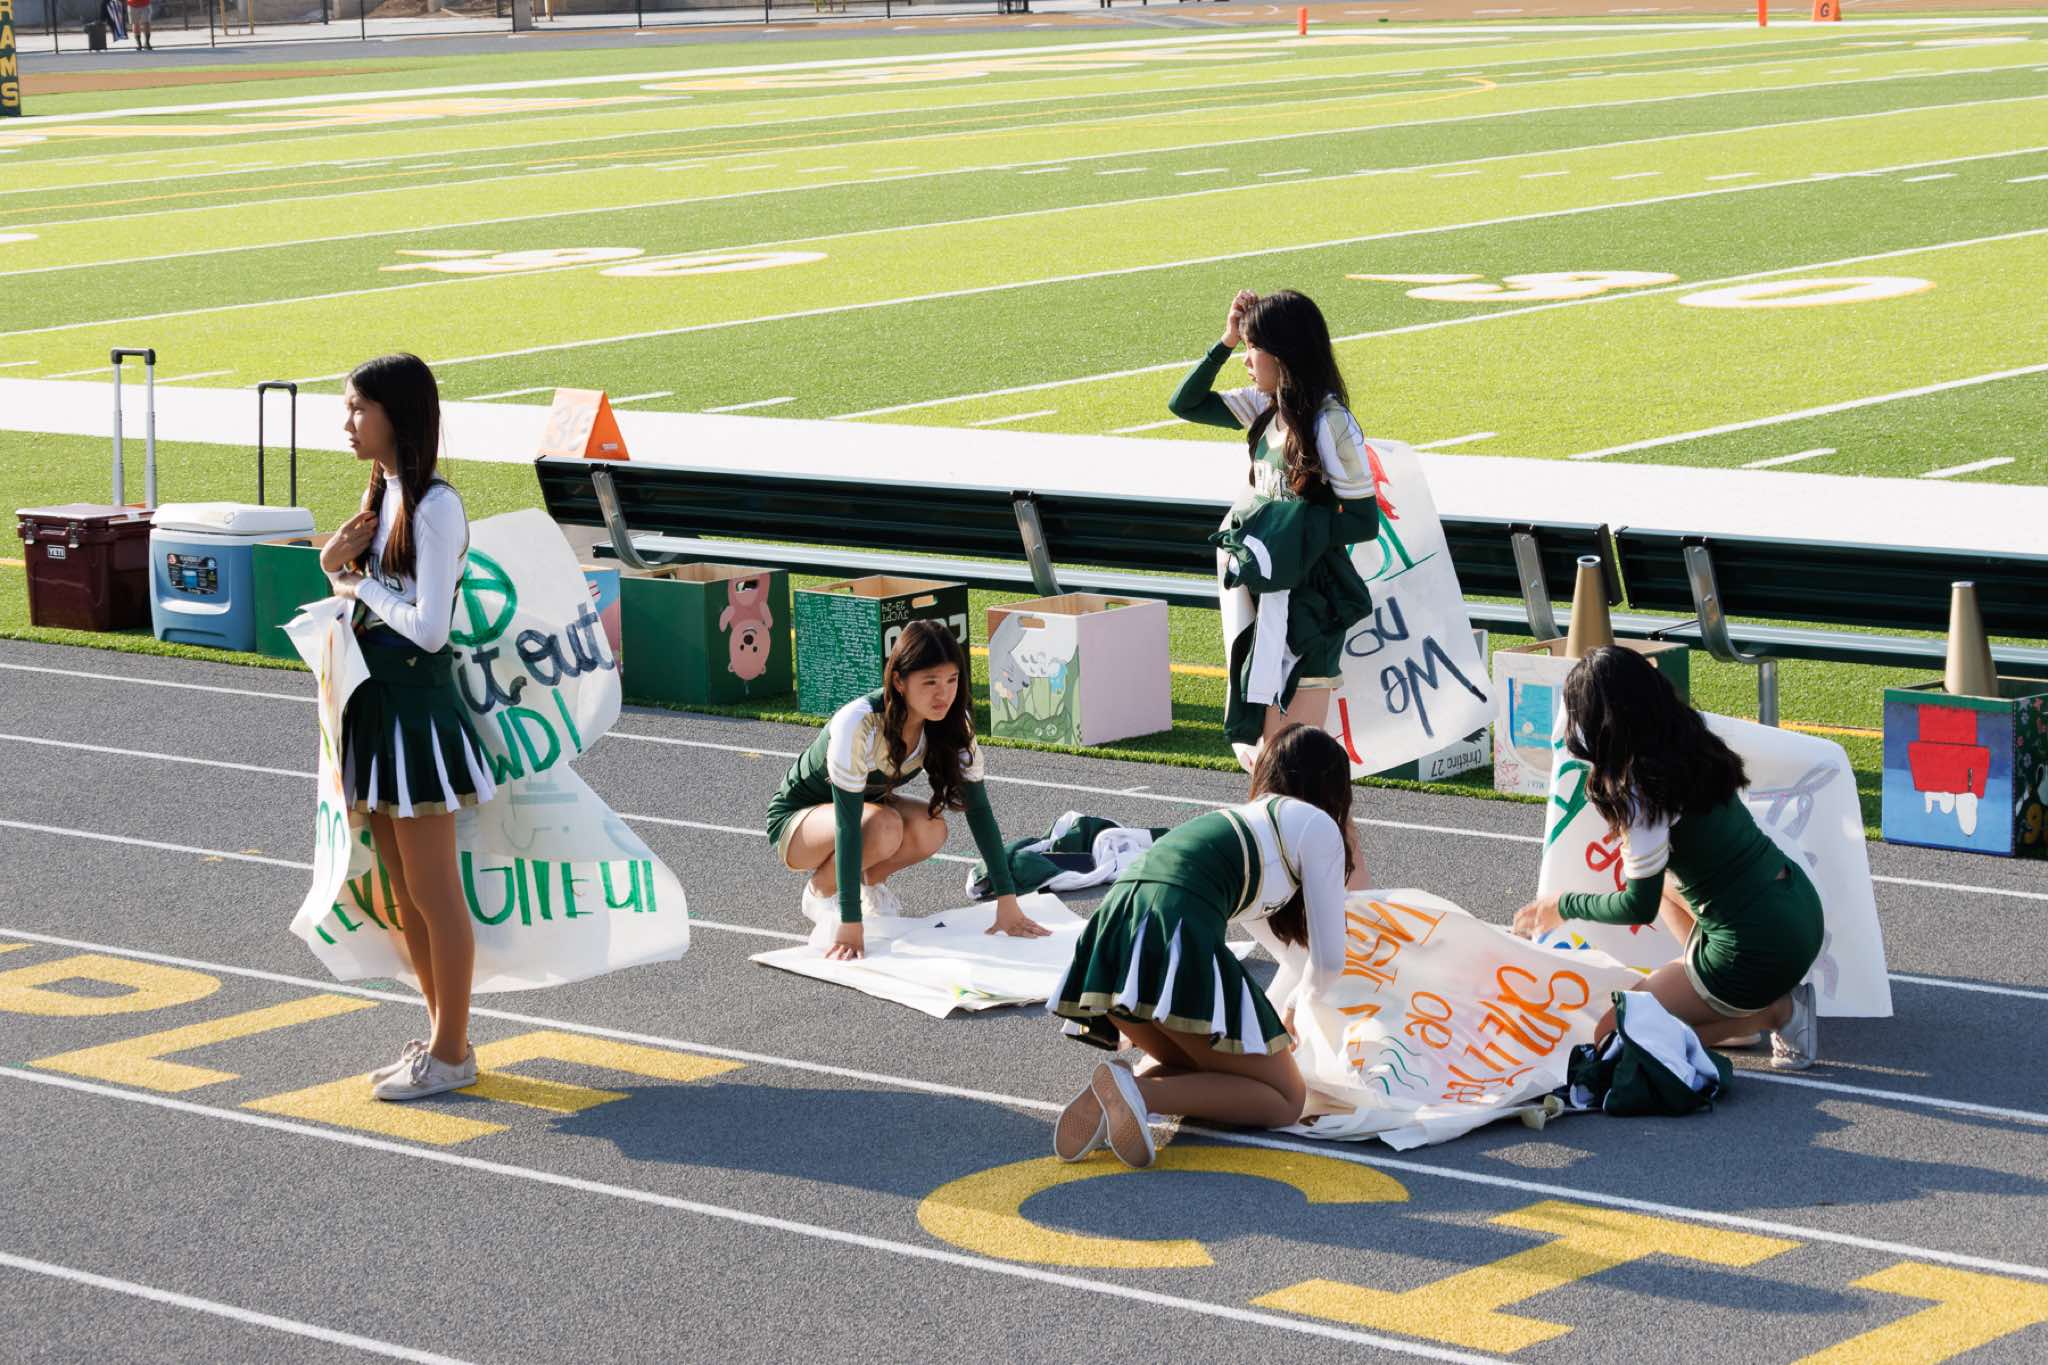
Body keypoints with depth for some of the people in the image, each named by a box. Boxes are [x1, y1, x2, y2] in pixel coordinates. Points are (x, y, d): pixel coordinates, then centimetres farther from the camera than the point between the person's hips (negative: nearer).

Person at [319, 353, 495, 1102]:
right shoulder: (379, 493, 10)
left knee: (434, 894, 0)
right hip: (376, 703, 9)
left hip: (418, 708, -9)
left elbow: (429, 629, -23)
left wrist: (364, 584, -10)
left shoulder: (434, 506, -17)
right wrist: (337, 564, -1)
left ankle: (451, 1053, 9)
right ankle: (441, 1033, 26)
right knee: (403, 891, 15)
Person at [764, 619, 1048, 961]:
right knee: (883, 826, -35)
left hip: (869, 802, 5)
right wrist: (850, 924, -39)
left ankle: (869, 879, 3)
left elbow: (978, 808, -16)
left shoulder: (953, 722, -19)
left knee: (931, 829, -26)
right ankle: (821, 890, -7)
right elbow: (848, 824, -37)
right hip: (797, 818, -5)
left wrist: (1007, 902, -21)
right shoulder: (859, 724, -36)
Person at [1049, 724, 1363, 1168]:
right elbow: (1328, 958, 14)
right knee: (1286, 1099, 6)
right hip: (1180, 945, -7)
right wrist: (1292, 1007, 36)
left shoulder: (1235, 818, 35)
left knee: (1190, 1067, 31)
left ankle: (1109, 1098, -2)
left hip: (1111, 934, 7)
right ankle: (1136, 1091, -16)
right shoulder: (1317, 824, 14)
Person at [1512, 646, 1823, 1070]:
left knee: (1612, 1032, 8)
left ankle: (1775, 1012, 2)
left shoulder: (1641, 794, -20)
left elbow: (1639, 906, -11)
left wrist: (1564, 906, 5)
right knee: (1667, 881, 32)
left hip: (1760, 951, -8)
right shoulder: (1690, 745, 6)